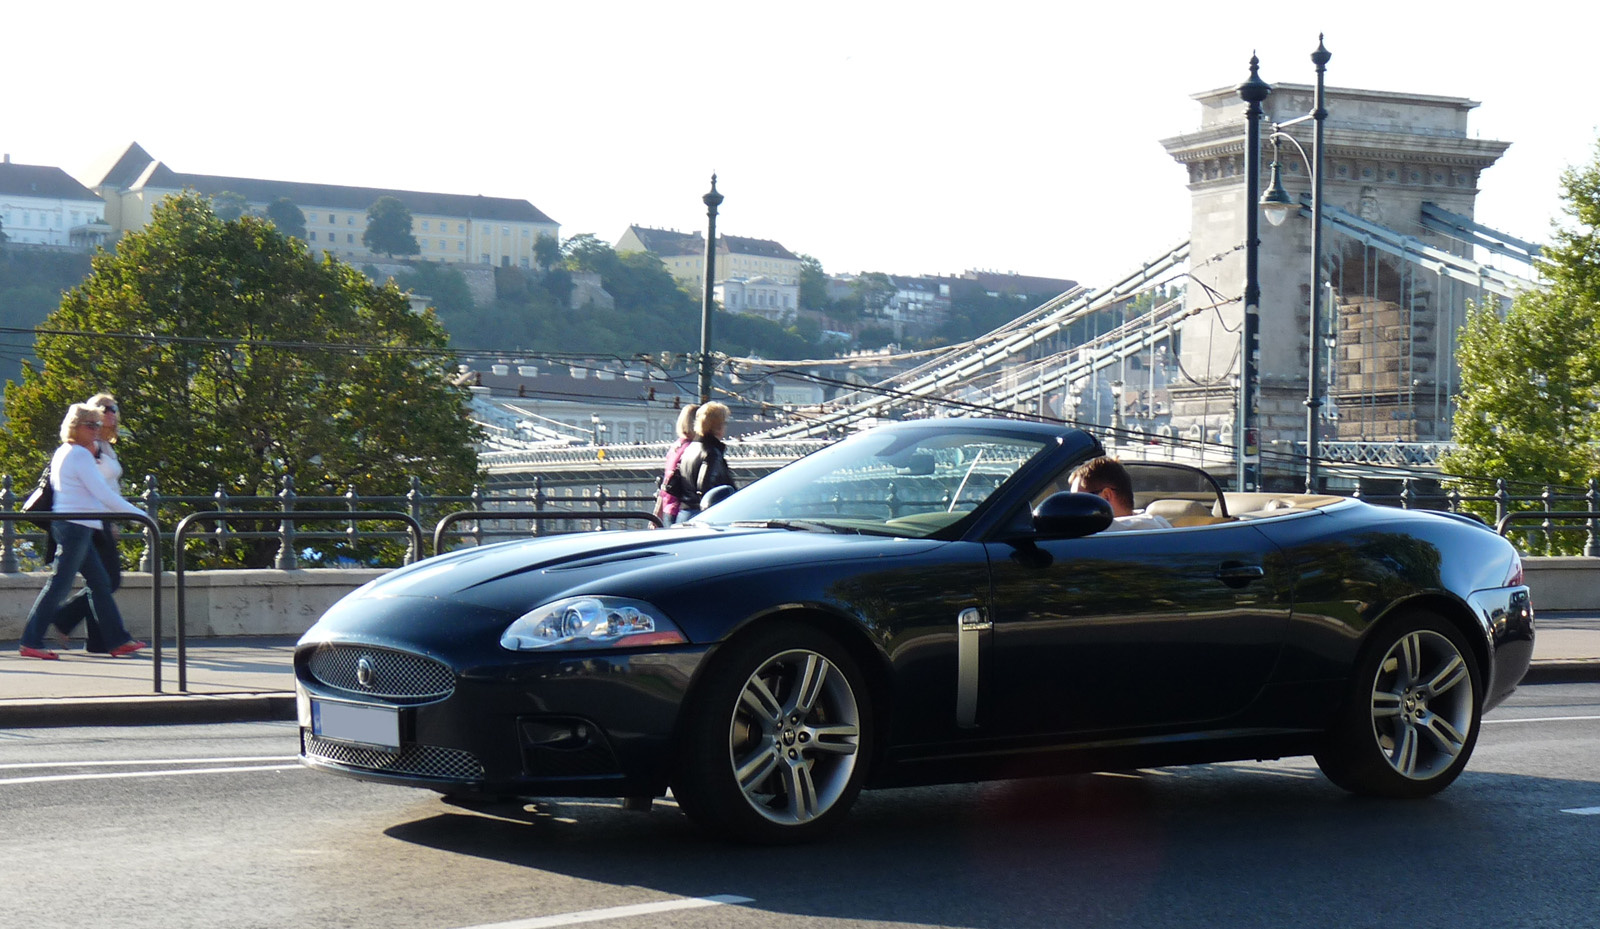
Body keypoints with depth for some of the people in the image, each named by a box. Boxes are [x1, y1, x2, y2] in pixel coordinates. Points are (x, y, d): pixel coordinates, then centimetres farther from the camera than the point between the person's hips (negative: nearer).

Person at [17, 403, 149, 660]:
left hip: (71, 527, 10)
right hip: (76, 526, -10)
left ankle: (118, 639, 12)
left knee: (100, 581, 10)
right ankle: (31, 642, -4)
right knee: (59, 585, -7)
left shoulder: (61, 453, 16)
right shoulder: (80, 455, -13)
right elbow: (104, 494, -16)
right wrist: (140, 515, -10)